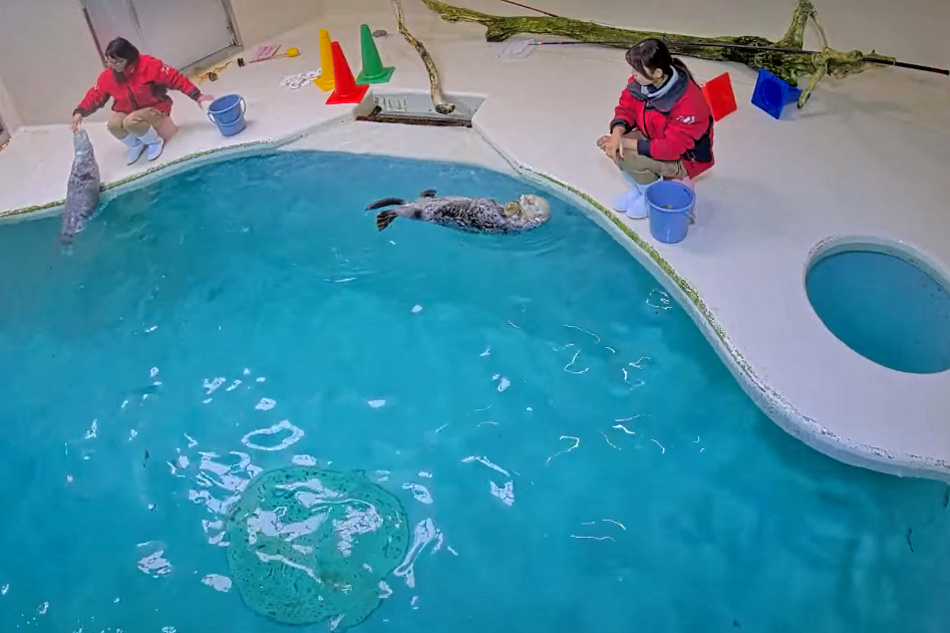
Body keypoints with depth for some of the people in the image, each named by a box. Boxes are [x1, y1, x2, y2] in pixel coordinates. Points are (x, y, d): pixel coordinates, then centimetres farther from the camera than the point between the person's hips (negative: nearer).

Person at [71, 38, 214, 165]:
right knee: (113, 124, -28)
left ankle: (155, 142, -3)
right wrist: (79, 112, -13)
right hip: (128, 112, 4)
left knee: (131, 121, -35)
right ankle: (136, 145, 5)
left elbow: (175, 79, -19)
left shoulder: (148, 65, -20)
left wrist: (197, 96, -24)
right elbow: (94, 96, 2)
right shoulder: (107, 77, -7)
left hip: (155, 108, -4)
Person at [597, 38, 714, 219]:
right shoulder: (641, 82, -16)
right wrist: (617, 135, -28)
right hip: (656, 139, 7)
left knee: (629, 157, -29)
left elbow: (672, 148, -35)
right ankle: (639, 187, 11)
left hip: (685, 158, -7)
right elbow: (626, 108, -5)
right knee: (611, 145, -14)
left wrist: (626, 143, -34)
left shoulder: (688, 102, -36)